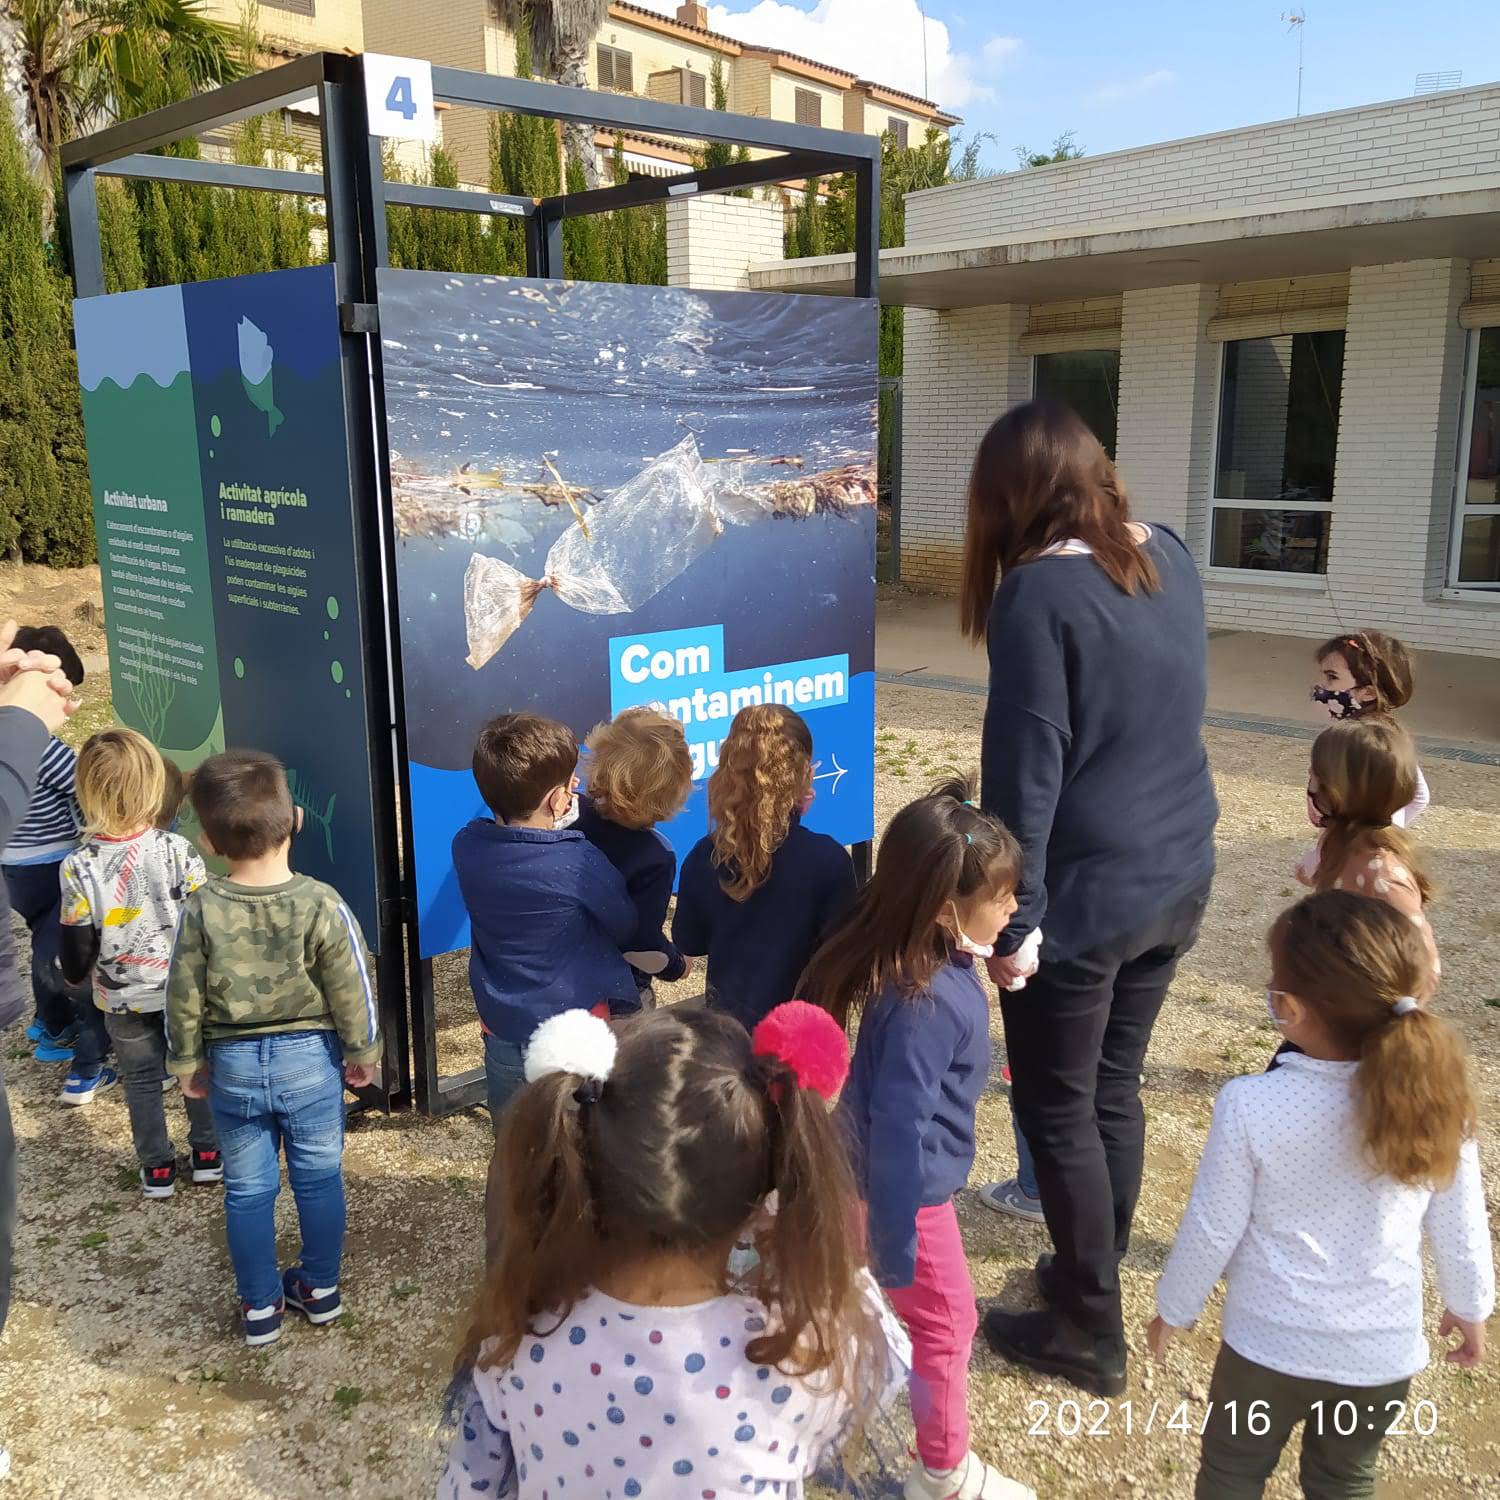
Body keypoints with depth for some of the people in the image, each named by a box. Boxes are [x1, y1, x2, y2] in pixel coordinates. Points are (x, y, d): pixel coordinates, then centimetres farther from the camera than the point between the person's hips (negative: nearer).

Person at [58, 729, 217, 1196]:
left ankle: (157, 1168, 30)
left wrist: (74, 974, 11)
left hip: (123, 1000, 0)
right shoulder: (177, 851, -21)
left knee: (141, 1081, 19)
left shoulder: (78, 868, -20)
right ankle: (208, 1152, 32)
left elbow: (77, 944, -11)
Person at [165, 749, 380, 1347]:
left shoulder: (201, 910, -14)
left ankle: (259, 1308, 28)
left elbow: (183, 997, -6)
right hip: (311, 1058, -1)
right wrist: (363, 1051, 4)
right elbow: (351, 989, -11)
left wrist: (187, 1061, 10)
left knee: (247, 1190, 15)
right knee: (319, 1177, 17)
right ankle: (320, 1289, 31)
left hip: (233, 1064, 1)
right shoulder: (321, 904, -18)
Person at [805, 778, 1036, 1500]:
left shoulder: (940, 961, -9)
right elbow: (898, 1126, -30)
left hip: (907, 1167, 9)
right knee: (947, 1322, 12)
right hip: (907, 1184, -9)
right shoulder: (924, 1004, -37)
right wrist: (895, 1245, -22)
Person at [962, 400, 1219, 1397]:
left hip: (1087, 897, -7)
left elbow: (1026, 766, -18)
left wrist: (1011, 917, -13)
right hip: (1179, 877, 7)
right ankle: (1097, 1278, 37)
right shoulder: (1171, 555, 4)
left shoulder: (1041, 591, -18)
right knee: (1114, 1089, 20)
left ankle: (1092, 1336, 22)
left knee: (1057, 1109, 9)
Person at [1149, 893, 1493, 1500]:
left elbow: (1211, 1230, -14)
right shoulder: (1437, 1101, -17)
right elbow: (1461, 1228, -3)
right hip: (1385, 1351, 3)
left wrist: (1173, 1309, 4)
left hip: (1271, 1345, -3)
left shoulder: (1250, 1105, -25)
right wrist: (1470, 1307, 18)